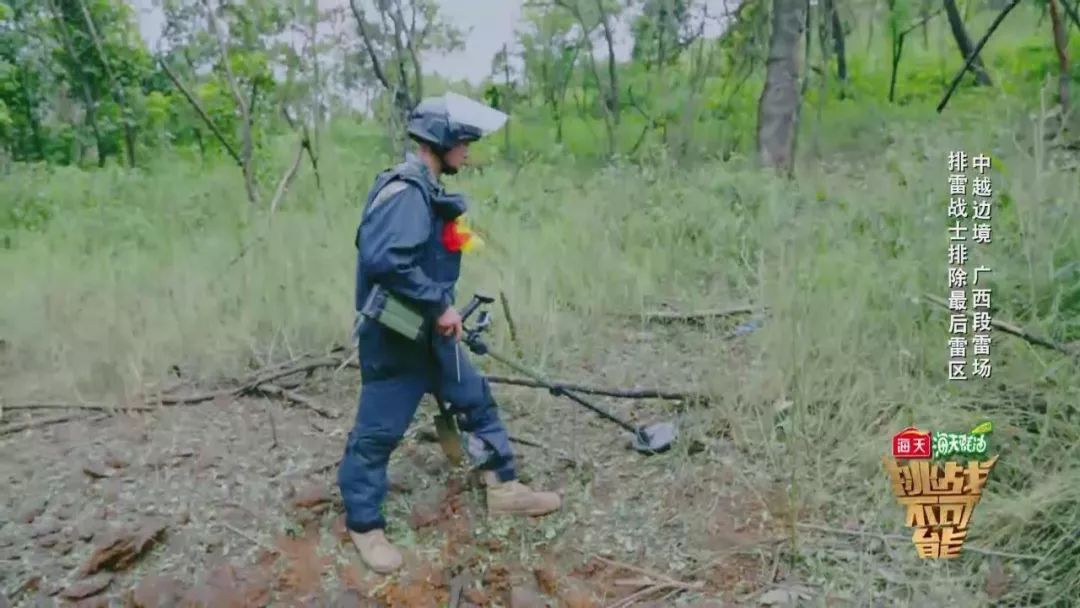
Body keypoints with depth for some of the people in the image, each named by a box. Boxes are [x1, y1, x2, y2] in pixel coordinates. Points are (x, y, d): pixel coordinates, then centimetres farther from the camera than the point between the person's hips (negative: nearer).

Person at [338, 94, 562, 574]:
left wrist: (443, 310, 13)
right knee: (378, 431, 5)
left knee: (477, 401, 16)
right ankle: (364, 525, 22)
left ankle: (503, 489, 30)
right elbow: (385, 261, -33)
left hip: (429, 331, 10)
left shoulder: (428, 190, 9)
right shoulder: (406, 191, -22)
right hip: (394, 336, -10)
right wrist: (440, 307, -24)